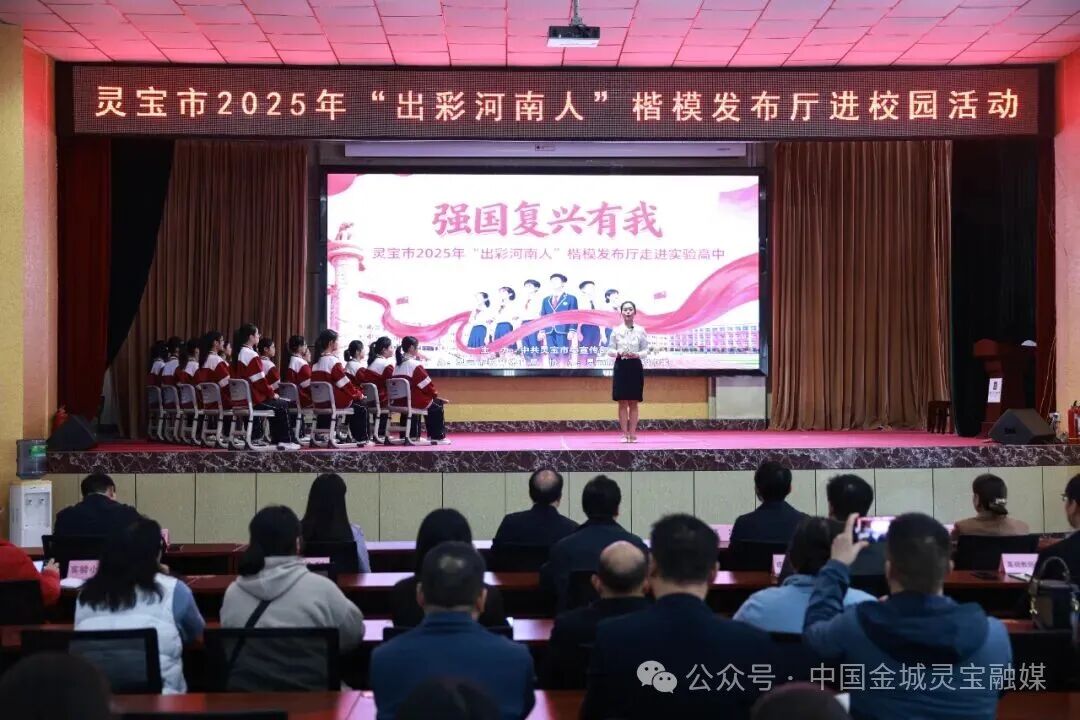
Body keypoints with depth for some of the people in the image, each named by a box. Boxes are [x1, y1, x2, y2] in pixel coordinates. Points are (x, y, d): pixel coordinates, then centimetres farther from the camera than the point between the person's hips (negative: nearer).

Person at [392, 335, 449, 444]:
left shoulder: (398, 365, 7)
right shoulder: (415, 365, -16)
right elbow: (427, 384, -12)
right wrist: (435, 395, 6)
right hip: (414, 401, -8)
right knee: (437, 406, 14)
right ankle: (438, 437, 15)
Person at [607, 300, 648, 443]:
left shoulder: (640, 330, 1)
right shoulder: (616, 330, 2)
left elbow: (646, 350, 3)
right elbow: (610, 350, 4)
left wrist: (637, 354, -17)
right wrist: (619, 353, -17)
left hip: (635, 367, 0)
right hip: (621, 367, 0)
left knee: (633, 403, 3)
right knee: (622, 403, 1)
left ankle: (632, 434, 7)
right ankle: (625, 434, 6)